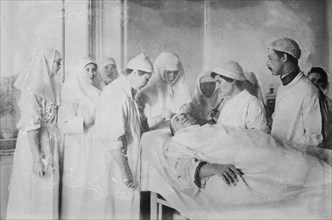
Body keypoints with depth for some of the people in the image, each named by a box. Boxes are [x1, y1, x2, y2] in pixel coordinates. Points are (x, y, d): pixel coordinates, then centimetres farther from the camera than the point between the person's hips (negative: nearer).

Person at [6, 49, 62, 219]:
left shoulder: (48, 87, 12)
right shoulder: (32, 89, -13)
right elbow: (30, 126, -19)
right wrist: (37, 159, -22)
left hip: (49, 149, 8)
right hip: (35, 147, -8)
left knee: (47, 193, 13)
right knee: (35, 195, 1)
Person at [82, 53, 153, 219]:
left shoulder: (126, 93, 10)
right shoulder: (116, 95, -21)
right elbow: (112, 139, -25)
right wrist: (124, 171, -20)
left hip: (122, 161, 9)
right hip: (112, 164, -9)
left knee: (125, 205, 16)